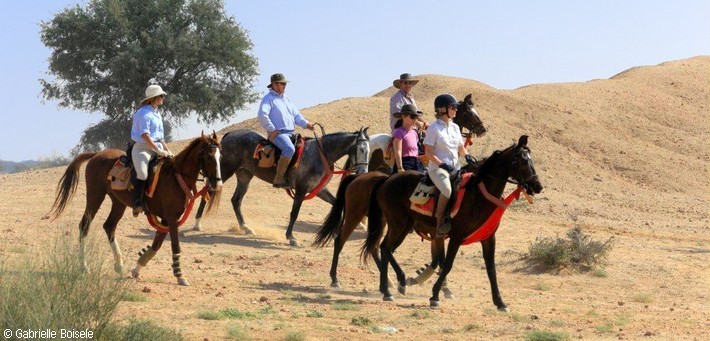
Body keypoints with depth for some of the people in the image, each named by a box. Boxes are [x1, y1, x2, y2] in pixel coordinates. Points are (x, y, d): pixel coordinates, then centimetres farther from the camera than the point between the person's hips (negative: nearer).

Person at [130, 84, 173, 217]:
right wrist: (159, 151, -22)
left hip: (156, 148, 9)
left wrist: (167, 150, 12)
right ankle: (137, 204, -24)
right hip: (142, 148, -9)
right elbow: (145, 136, -19)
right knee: (142, 174, -29)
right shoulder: (144, 114, -11)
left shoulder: (157, 114, 17)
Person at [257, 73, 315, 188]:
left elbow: (296, 115, 24)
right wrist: (272, 130, -19)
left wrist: (306, 124, 6)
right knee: (290, 149, -35)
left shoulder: (286, 99, 24)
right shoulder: (268, 99, -2)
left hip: (290, 133, 9)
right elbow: (262, 116, -17)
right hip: (277, 134, -9)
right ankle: (279, 178, -31)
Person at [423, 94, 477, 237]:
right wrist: (442, 164, -21)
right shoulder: (434, 128, -5)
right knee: (447, 189, -34)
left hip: (454, 168, 7)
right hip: (437, 168, -7)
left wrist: (467, 156, 0)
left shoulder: (455, 127, 15)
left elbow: (461, 148, 23)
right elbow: (428, 152, -8)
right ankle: (440, 223, -24)